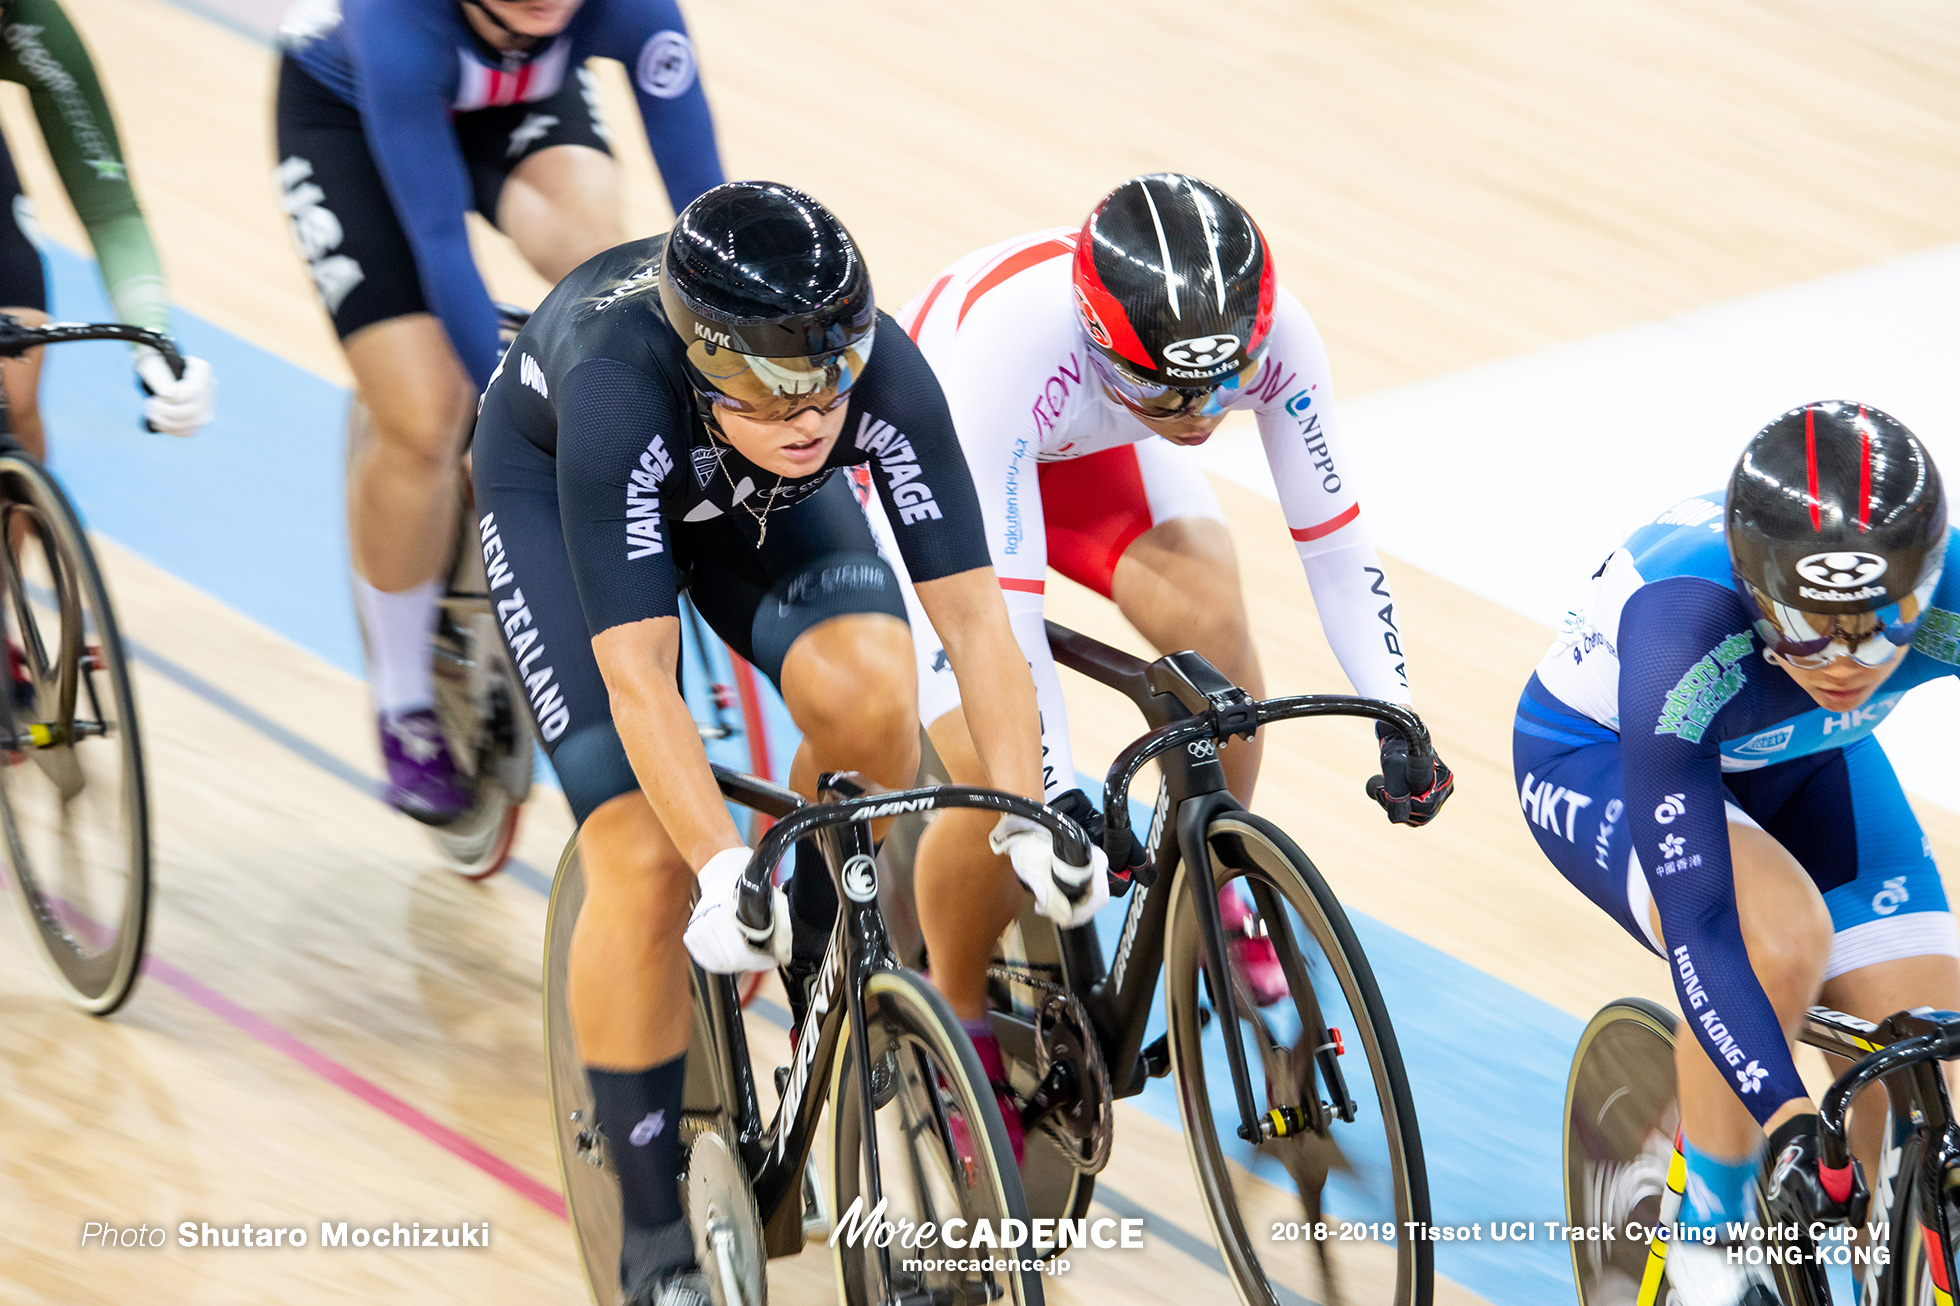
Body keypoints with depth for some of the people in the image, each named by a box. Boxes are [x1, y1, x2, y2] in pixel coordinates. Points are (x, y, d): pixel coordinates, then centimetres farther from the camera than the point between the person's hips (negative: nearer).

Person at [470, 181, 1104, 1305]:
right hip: (552, 481, -3)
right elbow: (638, 682, -44)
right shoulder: (623, 389, -44)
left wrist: (1031, 823, -43)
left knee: (871, 697, -28)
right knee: (644, 862, -15)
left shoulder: (881, 373, -36)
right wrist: (725, 875, -53)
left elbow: (974, 613, -34)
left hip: (746, 496, 3)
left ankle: (824, 962, 1)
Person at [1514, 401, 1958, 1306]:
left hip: (1799, 760, 4)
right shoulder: (1684, 632, -42)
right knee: (1778, 933, -33)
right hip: (1601, 757, -4)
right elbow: (1699, 924, -43)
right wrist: (1790, 1121, -51)